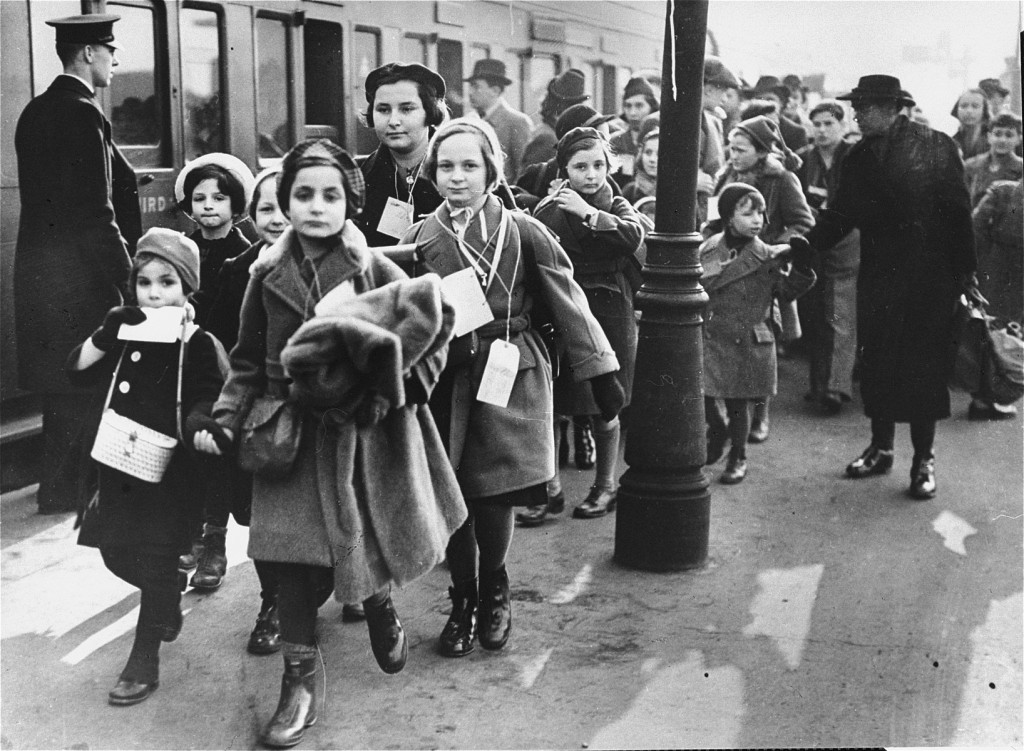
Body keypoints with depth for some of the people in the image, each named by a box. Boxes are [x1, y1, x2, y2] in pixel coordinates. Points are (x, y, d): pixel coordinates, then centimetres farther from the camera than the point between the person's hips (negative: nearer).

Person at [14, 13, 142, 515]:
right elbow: (94, 210, -20)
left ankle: (60, 482, 26)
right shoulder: (82, 114, -15)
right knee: (84, 379, 0)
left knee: (60, 382, 16)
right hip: (80, 273, -9)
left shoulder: (37, 111, 13)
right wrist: (125, 274, -14)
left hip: (39, 266, 9)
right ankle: (66, 488, 7)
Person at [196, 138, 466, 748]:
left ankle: (381, 606, 44)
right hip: (297, 437, 1)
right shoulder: (269, 280, 2)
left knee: (373, 546, 9)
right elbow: (250, 366, 7)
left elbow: (434, 322, -5)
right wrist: (225, 423, -4)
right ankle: (300, 680, 10)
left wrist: (399, 386, -17)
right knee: (295, 559, -4)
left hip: (368, 434, -1)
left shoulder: (377, 272, -4)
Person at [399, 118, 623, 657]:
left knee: (494, 500, -5)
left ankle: (493, 590, 23)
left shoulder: (523, 232, -3)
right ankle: (462, 603, 24)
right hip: (446, 383, 2)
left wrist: (602, 373, -2)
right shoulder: (419, 239, 4)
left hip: (510, 380, -2)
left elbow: (568, 303, -1)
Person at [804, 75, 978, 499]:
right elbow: (840, 215, 5)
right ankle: (881, 448, 23)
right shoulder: (860, 157, 6)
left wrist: (965, 271, -6)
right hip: (878, 276, 4)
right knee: (876, 363, 7)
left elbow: (958, 211, -5)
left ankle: (924, 459, 11)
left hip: (928, 277, -4)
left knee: (924, 365, 1)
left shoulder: (936, 147, -5)